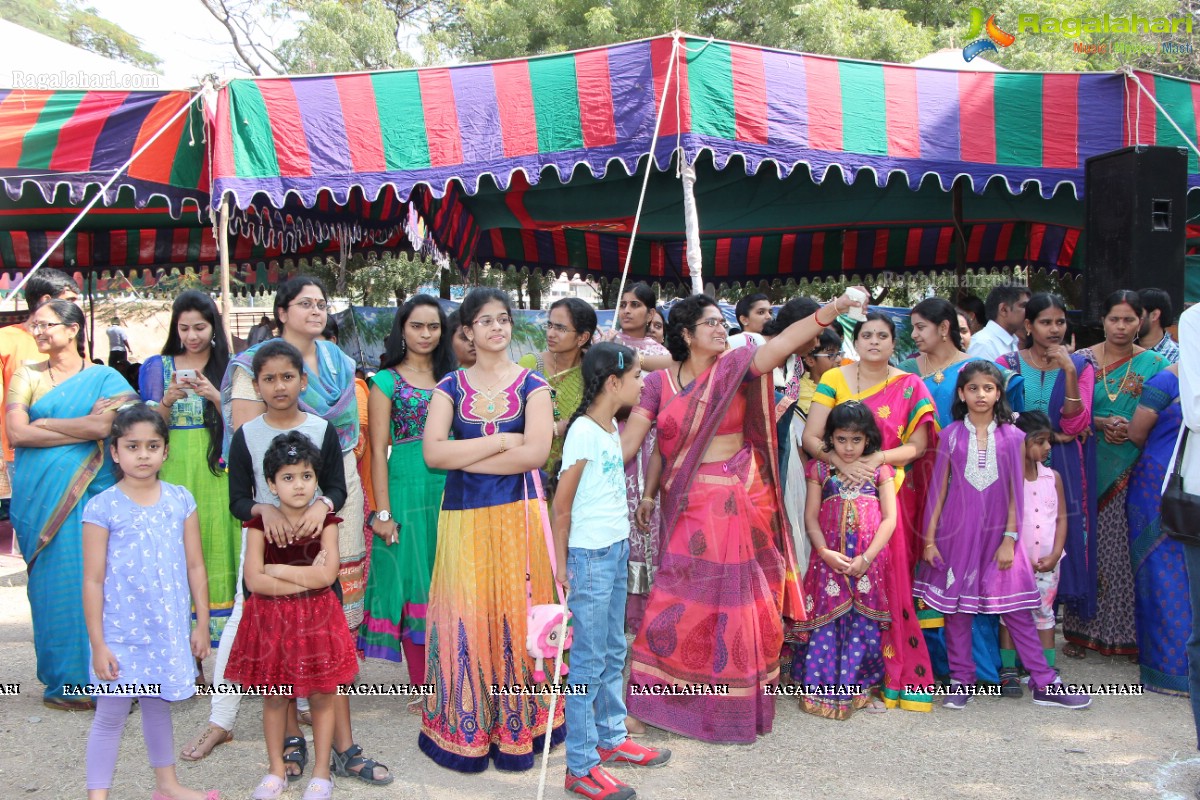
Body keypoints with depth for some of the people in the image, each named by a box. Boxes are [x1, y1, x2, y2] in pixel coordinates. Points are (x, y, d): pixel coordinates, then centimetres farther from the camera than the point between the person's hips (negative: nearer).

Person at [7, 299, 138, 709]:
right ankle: (63, 680, 9)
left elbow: (106, 426, -11)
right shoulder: (26, 376, 10)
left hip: (90, 491, -1)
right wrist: (83, 426, -7)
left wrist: (44, 422, -5)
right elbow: (16, 433, -4)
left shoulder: (105, 378, 6)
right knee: (53, 582, 0)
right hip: (40, 493, 1)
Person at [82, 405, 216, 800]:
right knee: (111, 714, 4)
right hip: (121, 631, -3)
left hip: (169, 630, 3)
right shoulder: (103, 507, -9)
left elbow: (195, 566, 4)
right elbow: (93, 580, -8)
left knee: (158, 706, 19)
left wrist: (202, 623, 5)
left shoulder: (180, 500, 0)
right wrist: (97, 643, -8)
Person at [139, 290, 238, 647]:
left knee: (218, 544, -3)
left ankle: (224, 630, 5)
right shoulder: (158, 367, 10)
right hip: (174, 472, 1)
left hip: (218, 471, 0)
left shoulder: (230, 367, 7)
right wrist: (168, 400, -12)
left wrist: (214, 395, -15)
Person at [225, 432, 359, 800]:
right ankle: (277, 770, 27)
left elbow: (327, 575, -15)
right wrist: (306, 578, -14)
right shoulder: (260, 524, -3)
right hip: (271, 620, 1)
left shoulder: (325, 521, -3)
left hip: (317, 619, 0)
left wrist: (277, 569, -12)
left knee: (321, 696, 6)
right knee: (273, 696, 10)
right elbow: (254, 580, -13)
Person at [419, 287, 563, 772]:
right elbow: (433, 453, -7)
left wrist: (464, 456, -9)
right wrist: (503, 441, -10)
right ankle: (468, 727, 15)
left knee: (516, 614, 3)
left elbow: (536, 452, -12)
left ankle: (517, 723, 16)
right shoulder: (450, 387, 7)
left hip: (517, 513, -1)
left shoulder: (531, 385, 4)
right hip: (464, 514, 1)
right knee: (468, 616, 2)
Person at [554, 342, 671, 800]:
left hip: (616, 549, 8)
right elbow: (562, 504, -14)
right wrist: (561, 564, -11)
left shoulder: (611, 425, 8)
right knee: (589, 660, 0)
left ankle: (611, 738, 33)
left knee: (614, 651, 18)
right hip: (590, 555, -8)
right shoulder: (584, 431, -17)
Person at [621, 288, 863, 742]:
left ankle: (738, 698, 23)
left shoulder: (734, 368, -3)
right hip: (686, 505, 1)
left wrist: (828, 312, -31)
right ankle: (674, 695, 25)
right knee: (682, 598, 7)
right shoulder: (659, 382, 1)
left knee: (736, 596, 6)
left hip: (737, 501, -1)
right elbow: (631, 438, -3)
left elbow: (781, 343, -18)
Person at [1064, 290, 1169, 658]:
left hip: (1132, 471, 0)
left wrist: (1132, 429, -14)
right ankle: (1080, 630, 11)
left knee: (1125, 548, -1)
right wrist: (1100, 423, -14)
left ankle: (1125, 632, 11)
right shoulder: (1082, 360, 4)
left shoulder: (1154, 365, 5)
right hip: (1089, 468, 0)